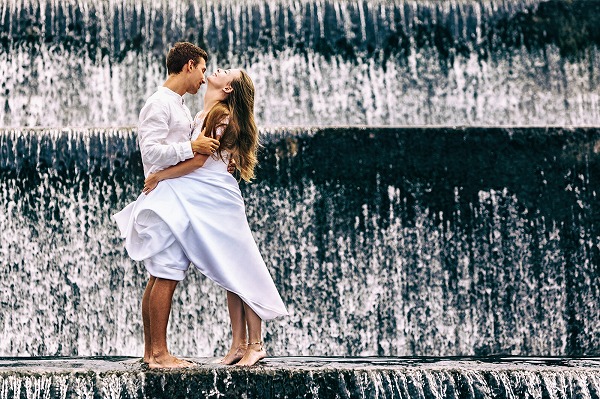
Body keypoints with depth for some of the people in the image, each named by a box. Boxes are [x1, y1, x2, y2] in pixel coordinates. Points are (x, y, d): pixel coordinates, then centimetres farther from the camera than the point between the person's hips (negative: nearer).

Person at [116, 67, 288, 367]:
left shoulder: (220, 113, -12)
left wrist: (160, 176, -11)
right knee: (230, 274, 9)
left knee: (236, 271, -5)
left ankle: (255, 344, -2)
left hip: (216, 198, -9)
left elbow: (198, 160, -17)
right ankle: (239, 344, 11)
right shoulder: (204, 115, 16)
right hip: (203, 200, 9)